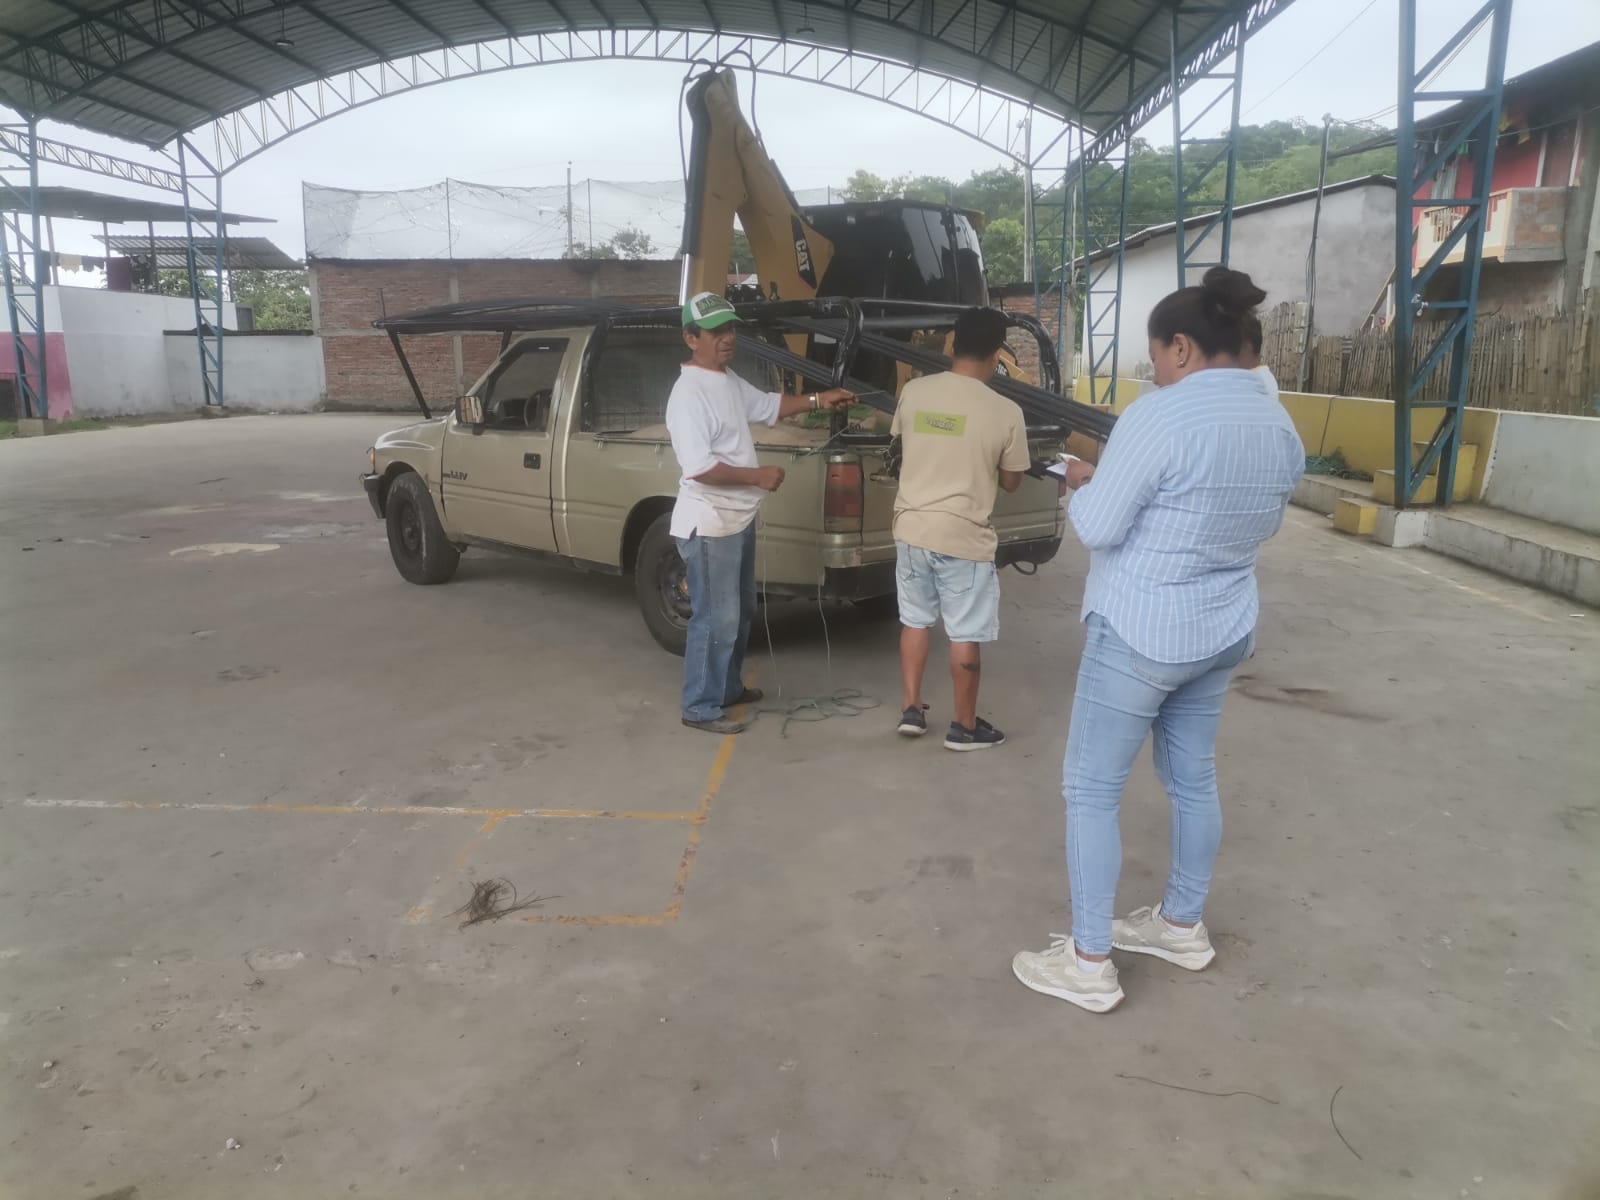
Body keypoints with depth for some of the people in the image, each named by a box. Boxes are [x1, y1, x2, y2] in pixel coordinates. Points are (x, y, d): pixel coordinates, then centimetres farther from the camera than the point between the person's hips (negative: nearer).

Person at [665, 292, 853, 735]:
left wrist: (818, 400, 18)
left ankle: (728, 687, 36)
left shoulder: (729, 381, 10)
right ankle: (701, 708, 8)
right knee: (716, 619, -4)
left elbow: (768, 406, 27)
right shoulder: (689, 394, -21)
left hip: (739, 519, 10)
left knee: (741, 612, 21)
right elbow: (698, 467, -28)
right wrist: (757, 476, -22)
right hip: (708, 526, -10)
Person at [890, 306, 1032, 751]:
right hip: (964, 537, -4)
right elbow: (1011, 482, 0)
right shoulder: (1005, 412, -12)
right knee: (965, 635, 9)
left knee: (915, 620, 21)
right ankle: (964, 726, 20)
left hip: (911, 527, 4)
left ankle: (911, 710, 28)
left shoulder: (913, 391, -2)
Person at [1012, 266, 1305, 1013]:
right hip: (1224, 630, 8)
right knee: (1193, 778, 21)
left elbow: (1097, 529, -18)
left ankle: (1089, 965, 10)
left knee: (1091, 789, 3)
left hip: (1141, 632, -8)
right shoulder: (1279, 425, 4)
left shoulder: (1160, 416, -21)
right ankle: (1183, 926, 37)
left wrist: (1082, 484, 1)